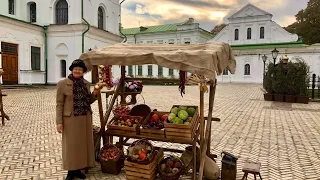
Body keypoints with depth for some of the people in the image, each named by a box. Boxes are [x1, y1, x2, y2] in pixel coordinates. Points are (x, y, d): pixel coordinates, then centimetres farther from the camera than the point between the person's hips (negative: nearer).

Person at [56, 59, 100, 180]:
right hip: (71, 119, -4)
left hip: (85, 119, 5)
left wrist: (95, 93, -3)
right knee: (71, 145, 6)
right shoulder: (63, 84, -6)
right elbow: (59, 104, -6)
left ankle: (78, 169, 26)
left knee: (83, 143, 11)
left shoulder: (86, 83, 7)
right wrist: (59, 122, -11)